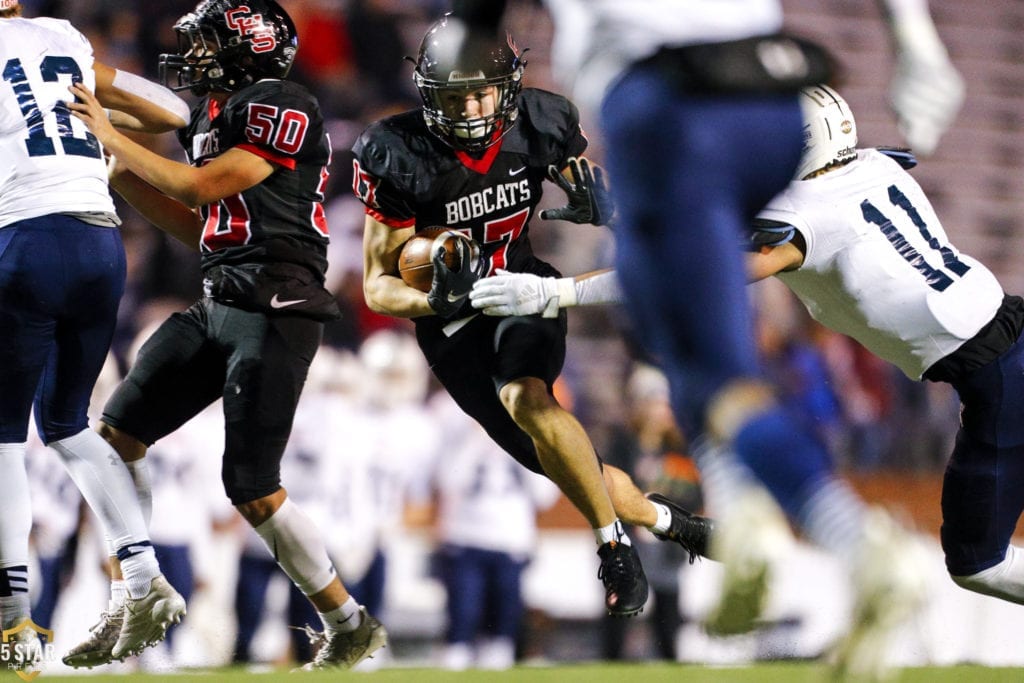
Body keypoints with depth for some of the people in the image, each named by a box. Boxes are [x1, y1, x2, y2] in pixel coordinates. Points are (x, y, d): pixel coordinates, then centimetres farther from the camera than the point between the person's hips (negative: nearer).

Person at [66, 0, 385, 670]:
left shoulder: (284, 109, -10)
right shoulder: (217, 117, 19)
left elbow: (202, 189, -15)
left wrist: (112, 139, -6)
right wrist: (120, 175, 15)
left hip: (275, 310, -10)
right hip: (218, 305, 10)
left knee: (254, 490, -10)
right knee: (115, 437, 5)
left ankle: (350, 627, 3)